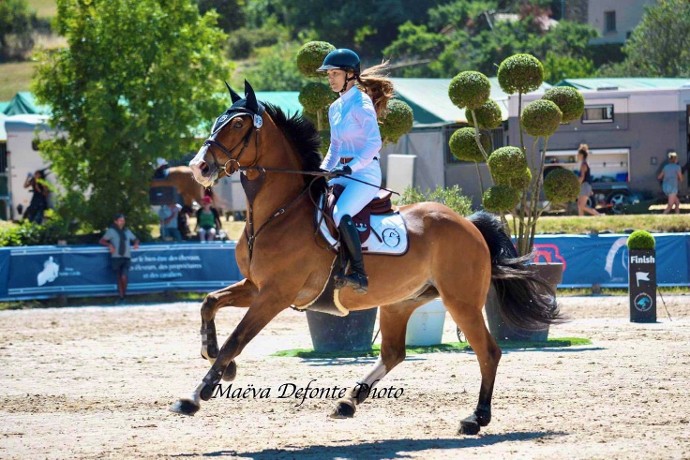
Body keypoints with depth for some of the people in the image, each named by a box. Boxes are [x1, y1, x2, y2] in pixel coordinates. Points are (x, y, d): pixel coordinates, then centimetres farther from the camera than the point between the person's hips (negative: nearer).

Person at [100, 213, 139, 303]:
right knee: (119, 278, 1)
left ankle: (124, 295, -1)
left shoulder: (127, 231, 17)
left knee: (123, 277, -16)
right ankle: (121, 297, 10)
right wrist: (109, 245, -17)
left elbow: (135, 239, 30)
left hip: (126, 257, 1)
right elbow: (102, 241, 0)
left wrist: (136, 243, 7)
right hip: (116, 258, -1)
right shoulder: (111, 231, 5)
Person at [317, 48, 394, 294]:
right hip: (343, 173, 9)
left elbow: (374, 142, -19)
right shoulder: (335, 108, 17)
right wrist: (322, 172, 11)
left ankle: (359, 274, -27)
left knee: (340, 213, -30)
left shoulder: (361, 103, -8)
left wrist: (351, 167, -26)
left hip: (365, 173, -9)